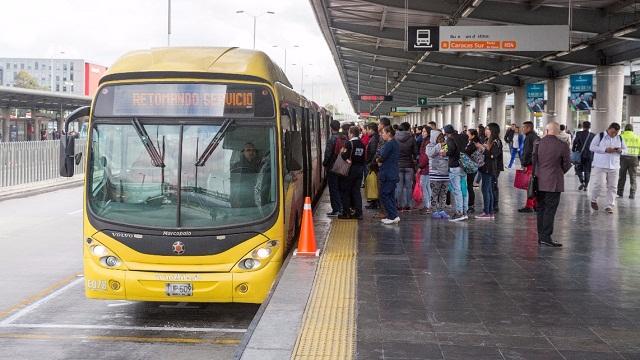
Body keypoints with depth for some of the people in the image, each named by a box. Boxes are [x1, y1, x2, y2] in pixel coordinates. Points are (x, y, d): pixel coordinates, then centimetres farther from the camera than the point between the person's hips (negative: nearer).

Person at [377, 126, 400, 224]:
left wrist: (379, 160, 1)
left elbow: (382, 156, -21)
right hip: (393, 173, 10)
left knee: (384, 195, -5)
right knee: (391, 195, 13)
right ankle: (392, 216, 15)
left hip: (387, 174, -10)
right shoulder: (395, 143, 15)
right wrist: (380, 160, -1)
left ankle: (393, 216, -7)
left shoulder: (389, 143, -16)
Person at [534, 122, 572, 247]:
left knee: (540, 209, 11)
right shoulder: (563, 145, -9)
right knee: (550, 209, -2)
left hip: (539, 181, 4)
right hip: (554, 182, -4)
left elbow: (533, 160, 5)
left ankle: (541, 236, 15)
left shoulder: (538, 143, -1)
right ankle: (546, 237, -5)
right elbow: (567, 165, -3)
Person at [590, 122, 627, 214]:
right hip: (600, 165, -4)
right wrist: (605, 150, -18)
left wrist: (620, 150, -8)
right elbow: (592, 147, -8)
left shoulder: (620, 139, 10)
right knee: (599, 184, -9)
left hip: (614, 167, 4)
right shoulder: (600, 136, -3)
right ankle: (593, 200, 17)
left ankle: (610, 206, 10)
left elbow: (625, 149, 18)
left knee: (612, 187, 3)